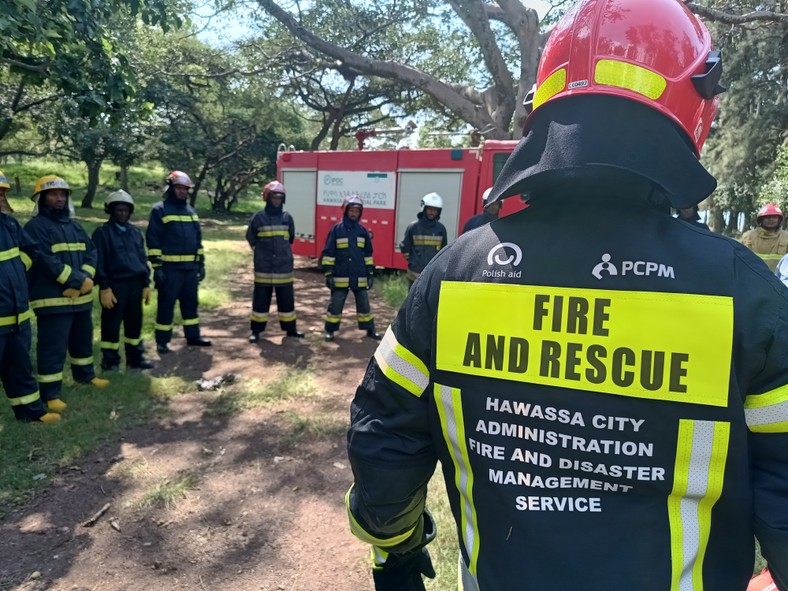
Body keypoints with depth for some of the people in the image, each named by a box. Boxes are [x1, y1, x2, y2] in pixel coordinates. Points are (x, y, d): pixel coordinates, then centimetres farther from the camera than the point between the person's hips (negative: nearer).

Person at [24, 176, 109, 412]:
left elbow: (91, 252, 6)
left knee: (83, 340, 21)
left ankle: (85, 375, 39)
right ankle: (51, 392, 6)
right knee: (53, 347, -3)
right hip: (53, 299, -8)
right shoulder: (35, 226, -8)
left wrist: (85, 279, -12)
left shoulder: (74, 226, 16)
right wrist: (77, 281, -19)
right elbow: (46, 260, -19)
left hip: (81, 297, 8)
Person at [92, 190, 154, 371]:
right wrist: (104, 288, -13)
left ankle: (135, 357, 22)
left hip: (135, 285, 5)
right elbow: (99, 262, -7)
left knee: (135, 323, 12)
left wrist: (146, 283, 10)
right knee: (111, 325, 2)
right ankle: (110, 360, 14)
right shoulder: (102, 232, -4)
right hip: (115, 285, -5)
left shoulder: (136, 232, 14)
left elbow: (143, 259, 16)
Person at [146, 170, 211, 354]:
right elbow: (152, 240, -9)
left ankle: (193, 336, 23)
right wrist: (157, 266, -14)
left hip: (190, 267, 6)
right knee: (166, 304, 1)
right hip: (169, 267, -6)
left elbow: (197, 239, 18)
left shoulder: (191, 211, 15)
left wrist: (201, 263, 14)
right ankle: (162, 341, 9)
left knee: (191, 302, 12)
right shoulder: (160, 210, -5)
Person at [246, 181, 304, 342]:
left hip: (284, 268, 2)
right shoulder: (258, 217, -4)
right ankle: (256, 330, 15)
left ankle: (290, 329, 21)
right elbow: (251, 238, 7)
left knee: (287, 299, 9)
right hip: (263, 268, -2)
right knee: (261, 300, 4)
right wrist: (262, 252, 12)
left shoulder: (287, 217, 4)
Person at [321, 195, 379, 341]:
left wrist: (370, 273, 10)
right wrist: (328, 273, -7)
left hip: (359, 277, 3)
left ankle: (370, 329, 23)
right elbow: (328, 253, -3)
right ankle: (330, 330, 18)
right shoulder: (336, 229, -3)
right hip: (340, 276, -3)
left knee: (364, 304, 11)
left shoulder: (362, 230, 7)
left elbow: (368, 254, 13)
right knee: (335, 304, 4)